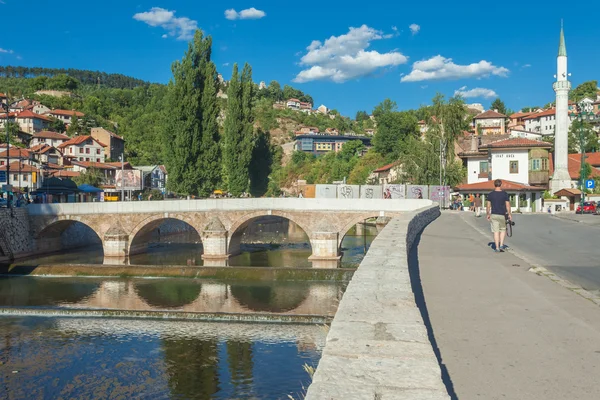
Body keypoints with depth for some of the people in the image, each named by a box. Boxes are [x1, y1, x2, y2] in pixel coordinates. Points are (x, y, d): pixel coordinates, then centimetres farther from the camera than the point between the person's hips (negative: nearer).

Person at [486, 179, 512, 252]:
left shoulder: (490, 194, 1)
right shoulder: (505, 194, -4)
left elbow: (488, 206, 4)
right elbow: (508, 205, -3)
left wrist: (488, 214, 15)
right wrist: (510, 214, 6)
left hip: (494, 215, 1)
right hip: (502, 215, -1)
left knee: (496, 231, 3)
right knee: (503, 230, 16)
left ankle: (497, 248, 4)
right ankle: (501, 245, 6)